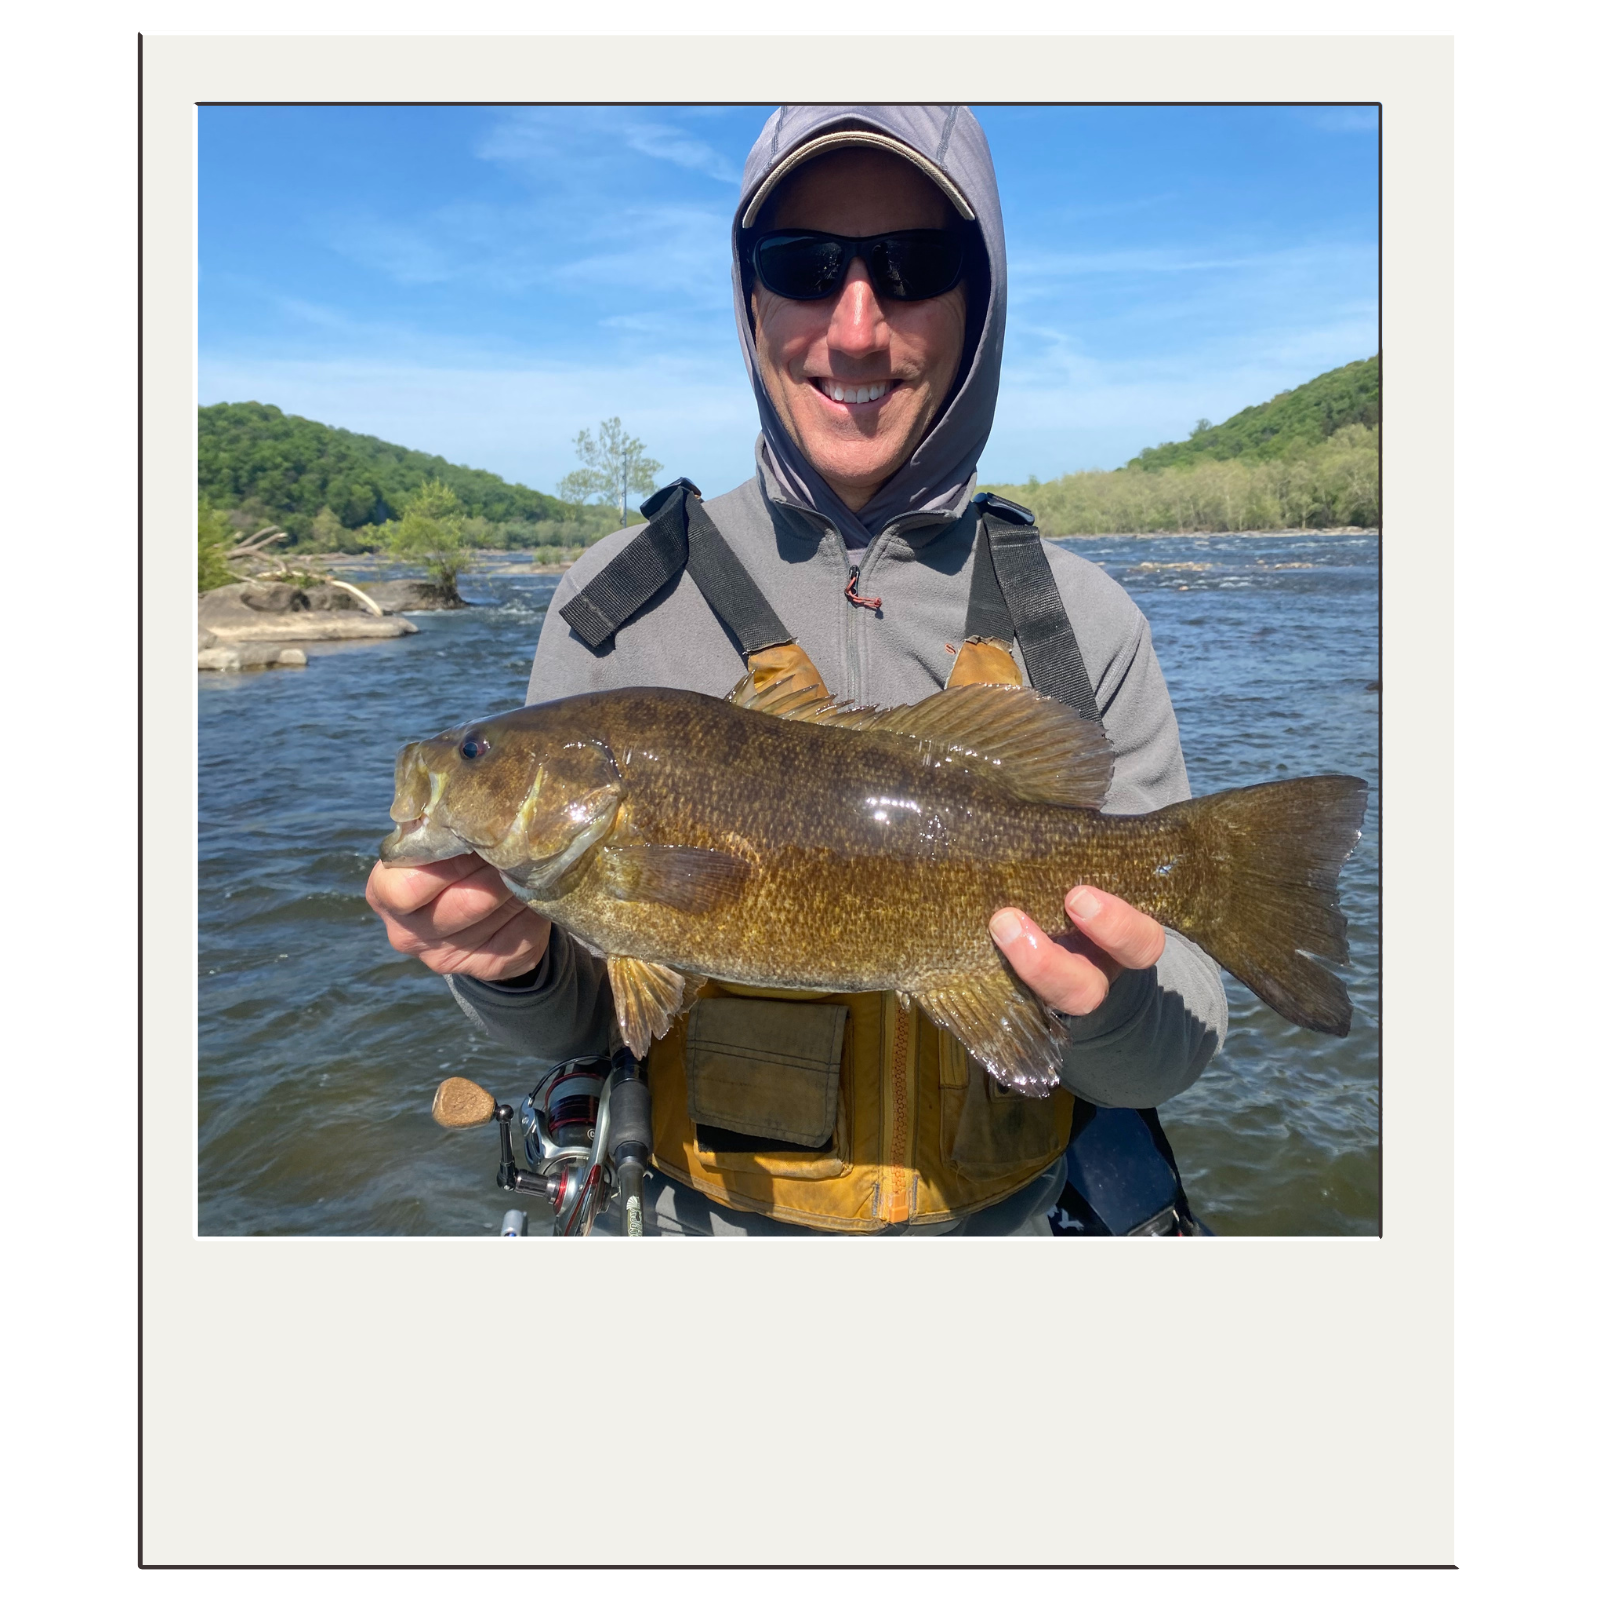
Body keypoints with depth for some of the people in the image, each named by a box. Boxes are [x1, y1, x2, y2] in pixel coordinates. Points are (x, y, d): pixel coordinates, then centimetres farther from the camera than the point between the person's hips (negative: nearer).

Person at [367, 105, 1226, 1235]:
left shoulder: (1086, 622, -11)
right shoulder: (619, 602, -12)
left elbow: (1173, 1057, -9)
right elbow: (581, 1018, -6)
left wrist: (1113, 1003, -29)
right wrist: (511, 961, -27)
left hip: (1010, 1222, 1)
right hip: (712, 1221, 0)